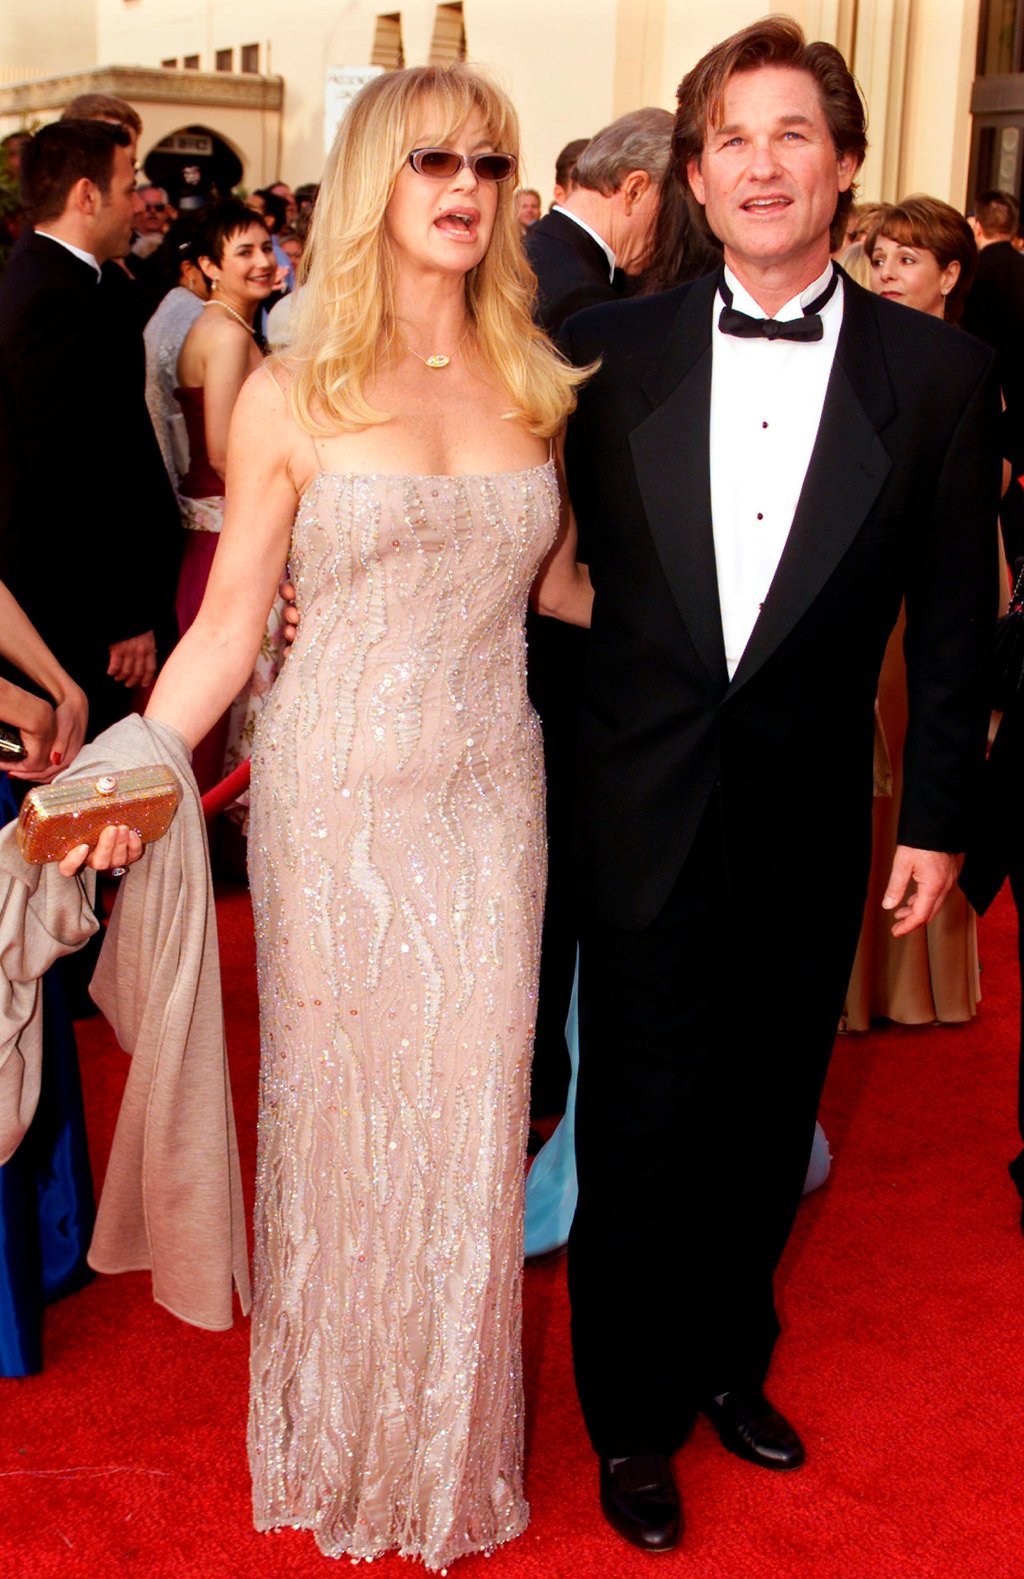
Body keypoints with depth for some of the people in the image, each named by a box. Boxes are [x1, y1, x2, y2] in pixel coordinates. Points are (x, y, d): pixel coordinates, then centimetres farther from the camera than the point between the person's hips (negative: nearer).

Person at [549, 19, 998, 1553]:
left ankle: (727, 1359, 41)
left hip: (808, 824, 1)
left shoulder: (940, 373, -2)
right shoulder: (609, 349, -1)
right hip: (641, 818, 0)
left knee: (765, 1123, 16)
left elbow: (954, 619, 2)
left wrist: (938, 819, 2)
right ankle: (632, 1416, 31)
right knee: (638, 1127, 9)